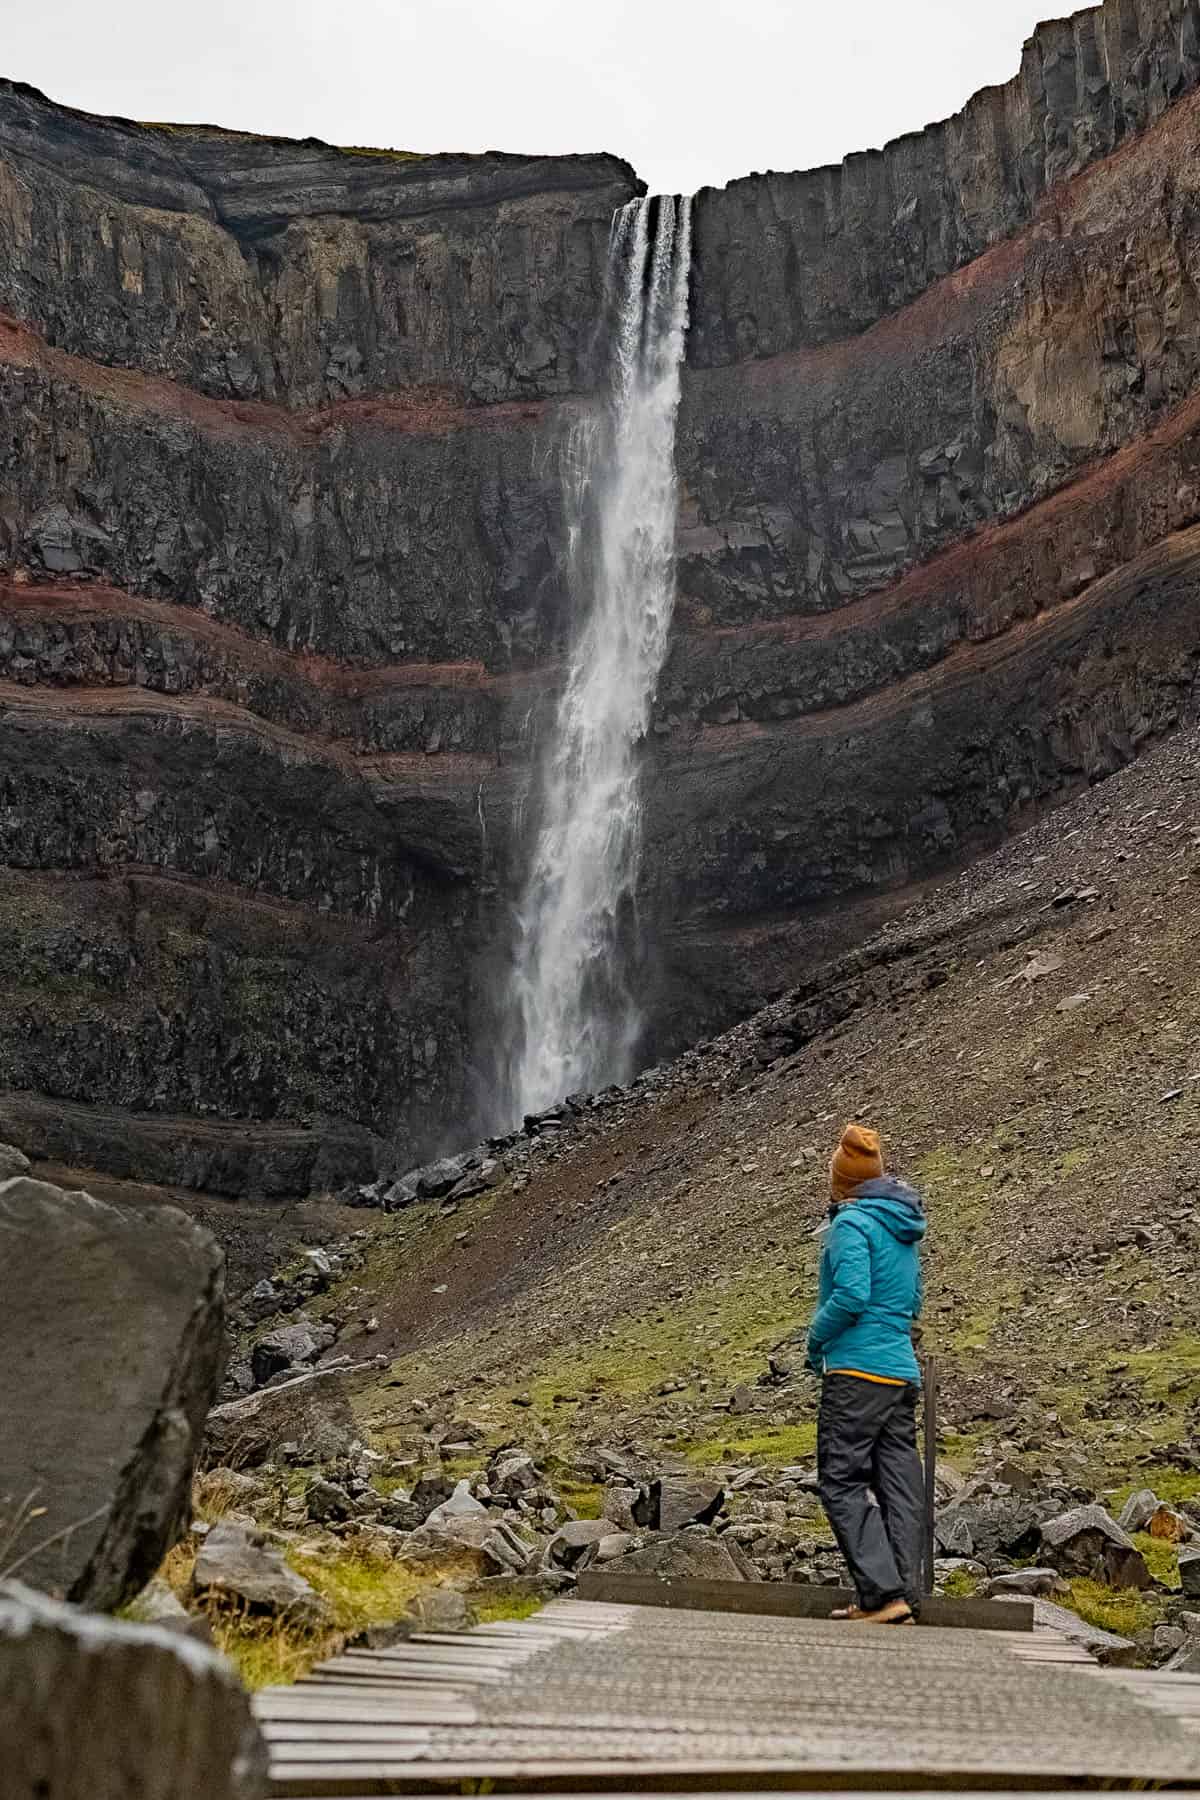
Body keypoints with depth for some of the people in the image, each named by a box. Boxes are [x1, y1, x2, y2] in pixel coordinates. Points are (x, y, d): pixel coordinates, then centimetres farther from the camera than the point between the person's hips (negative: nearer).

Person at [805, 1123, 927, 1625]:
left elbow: (850, 1295, -19)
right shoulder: (903, 1228, 17)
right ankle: (905, 1598, 8)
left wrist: (816, 1339, -3)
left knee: (842, 1483, -6)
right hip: (903, 1371, 8)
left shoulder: (852, 1222, -9)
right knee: (898, 1485, 7)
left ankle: (883, 1592, -14)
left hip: (858, 1370, -8)